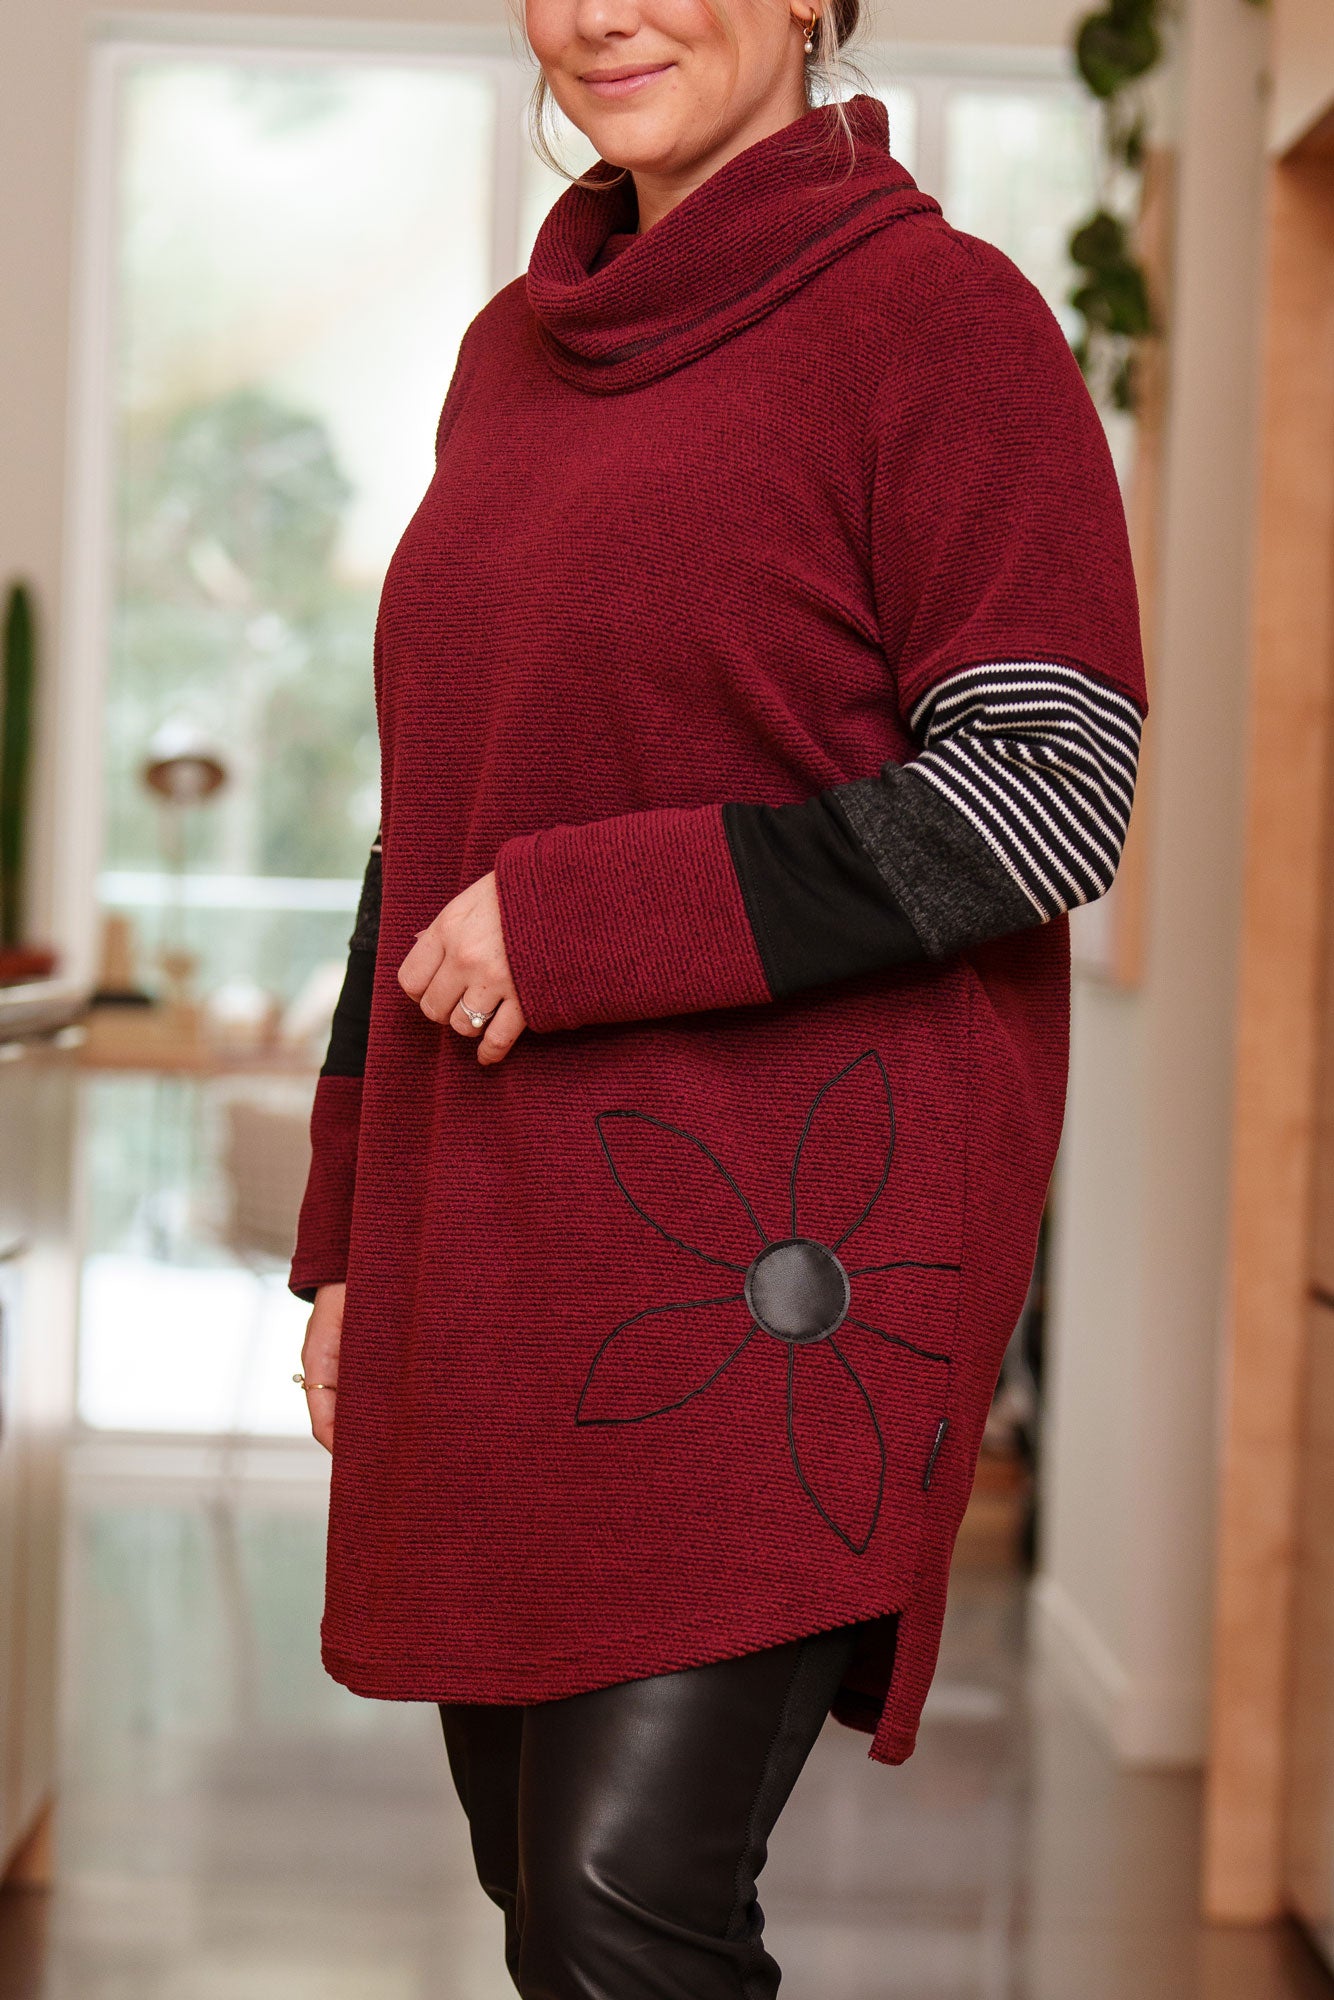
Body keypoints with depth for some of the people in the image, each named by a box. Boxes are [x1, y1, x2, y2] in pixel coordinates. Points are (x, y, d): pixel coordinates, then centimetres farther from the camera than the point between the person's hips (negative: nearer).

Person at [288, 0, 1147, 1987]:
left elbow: (1051, 791, -14)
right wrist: (350, 1234, 16)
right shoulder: (517, 354, 15)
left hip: (790, 1245, -7)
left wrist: (582, 923, -17)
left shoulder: (943, 311, -6)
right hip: (516, 1258, 7)